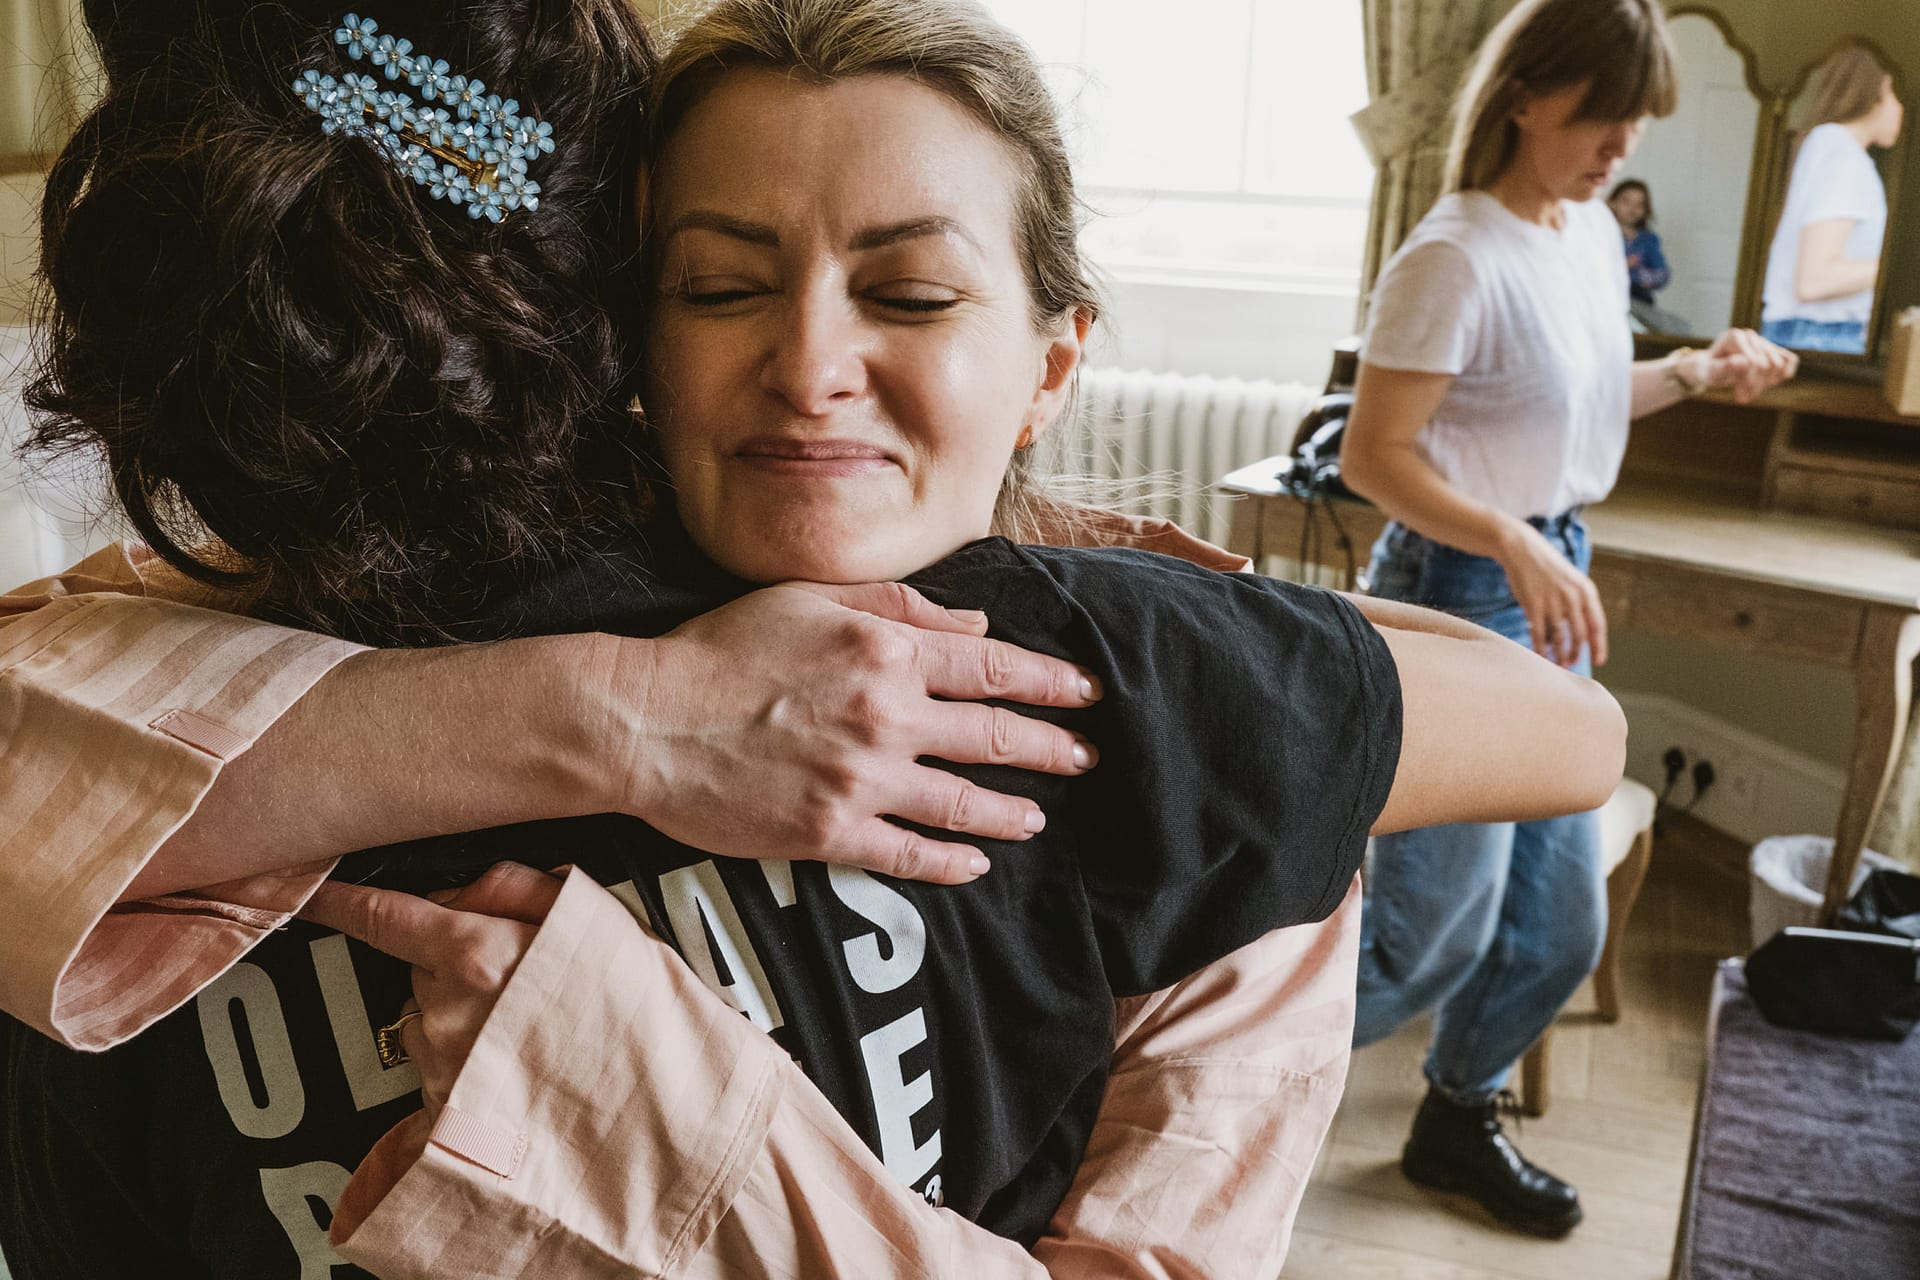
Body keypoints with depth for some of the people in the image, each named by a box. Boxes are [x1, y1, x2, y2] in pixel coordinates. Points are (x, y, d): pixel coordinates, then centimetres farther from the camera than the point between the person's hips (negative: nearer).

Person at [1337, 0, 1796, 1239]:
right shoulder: (1457, 257, -19)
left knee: (1562, 922, 15)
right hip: (1461, 592, -8)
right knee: (1436, 933, -2)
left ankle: (1457, 1121, 37)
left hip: (1553, 582, 9)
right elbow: (1374, 455, -21)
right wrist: (1514, 543, -33)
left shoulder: (1595, 231, 8)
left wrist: (1692, 371, 7)